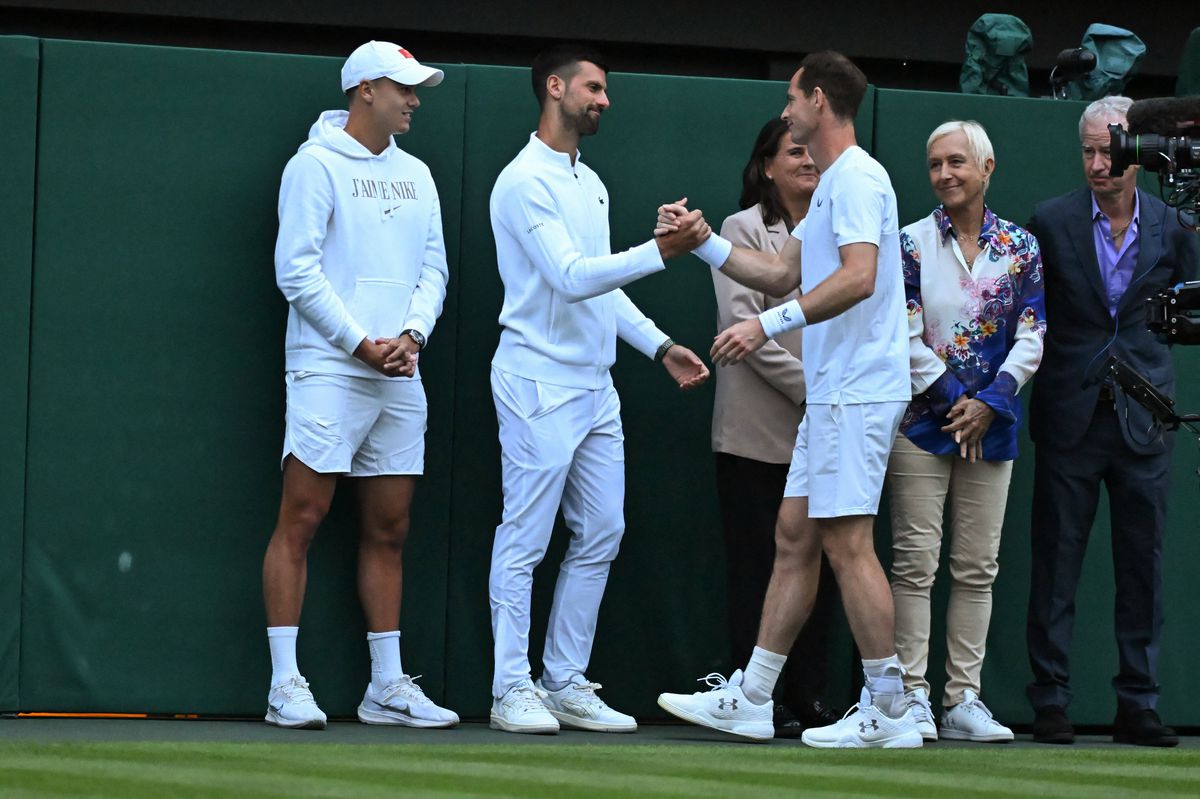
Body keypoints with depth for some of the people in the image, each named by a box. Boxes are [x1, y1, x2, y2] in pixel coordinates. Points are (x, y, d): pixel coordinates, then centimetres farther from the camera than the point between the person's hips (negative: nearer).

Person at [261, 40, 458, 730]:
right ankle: (285, 685, -7)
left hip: (400, 380, 7)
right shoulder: (317, 165, -4)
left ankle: (388, 686, 12)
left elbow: (434, 268, 14)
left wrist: (413, 334, -4)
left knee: (389, 530, 8)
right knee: (302, 521, -8)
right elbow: (297, 271, -10)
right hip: (329, 370, -7)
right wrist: (361, 344, -12)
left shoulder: (415, 175, 16)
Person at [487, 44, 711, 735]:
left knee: (600, 537, 8)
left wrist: (661, 346, 17)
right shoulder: (526, 181, -11)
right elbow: (571, 277, -22)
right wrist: (661, 251, -28)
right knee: (525, 542, -5)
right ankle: (513, 690, -1)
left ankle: (566, 684, 14)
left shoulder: (591, 184, 18)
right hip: (541, 385, -9)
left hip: (596, 387, 9)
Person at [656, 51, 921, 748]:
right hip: (831, 395, 11)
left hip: (858, 394, -11)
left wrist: (769, 325, -27)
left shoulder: (857, 178, -12)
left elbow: (859, 278, -25)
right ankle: (750, 699, 13)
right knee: (794, 538, 10)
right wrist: (702, 242, 20)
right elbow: (783, 273, 25)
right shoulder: (831, 185, 21)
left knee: (847, 540, -10)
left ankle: (889, 711, -7)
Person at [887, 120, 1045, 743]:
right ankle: (913, 697, -3)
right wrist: (952, 399, -11)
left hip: (991, 426, 3)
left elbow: (1032, 337, 2)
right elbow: (904, 338, -5)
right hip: (922, 422, -3)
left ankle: (963, 699, 7)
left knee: (978, 568, 4)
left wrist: (991, 403, -9)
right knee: (916, 562, -5)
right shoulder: (911, 244, 0)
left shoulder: (1021, 248, 7)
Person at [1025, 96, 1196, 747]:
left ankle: (1138, 705, 9)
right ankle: (1050, 703, 6)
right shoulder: (1052, 222, 0)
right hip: (1070, 418, -1)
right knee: (1056, 565, 1)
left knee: (1142, 566, 3)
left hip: (1143, 421, 1)